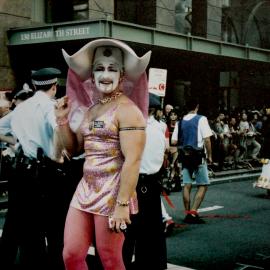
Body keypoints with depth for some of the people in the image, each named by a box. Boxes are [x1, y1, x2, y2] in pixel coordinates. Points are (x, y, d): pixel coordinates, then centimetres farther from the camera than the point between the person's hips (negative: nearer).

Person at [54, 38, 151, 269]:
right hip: (86, 190, 7)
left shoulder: (127, 109, -10)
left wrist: (123, 205, -21)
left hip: (112, 193, -7)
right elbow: (74, 149, 20)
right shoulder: (90, 108, 13)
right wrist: (62, 119, 8)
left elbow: (132, 161, -17)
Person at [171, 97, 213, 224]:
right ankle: (193, 212, -8)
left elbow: (174, 141, 3)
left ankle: (188, 214, 11)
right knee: (203, 185, 2)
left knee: (187, 185, 7)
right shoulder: (201, 119, -5)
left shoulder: (181, 122, 7)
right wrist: (209, 155, -2)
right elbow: (207, 139, -12)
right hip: (198, 155, -5)